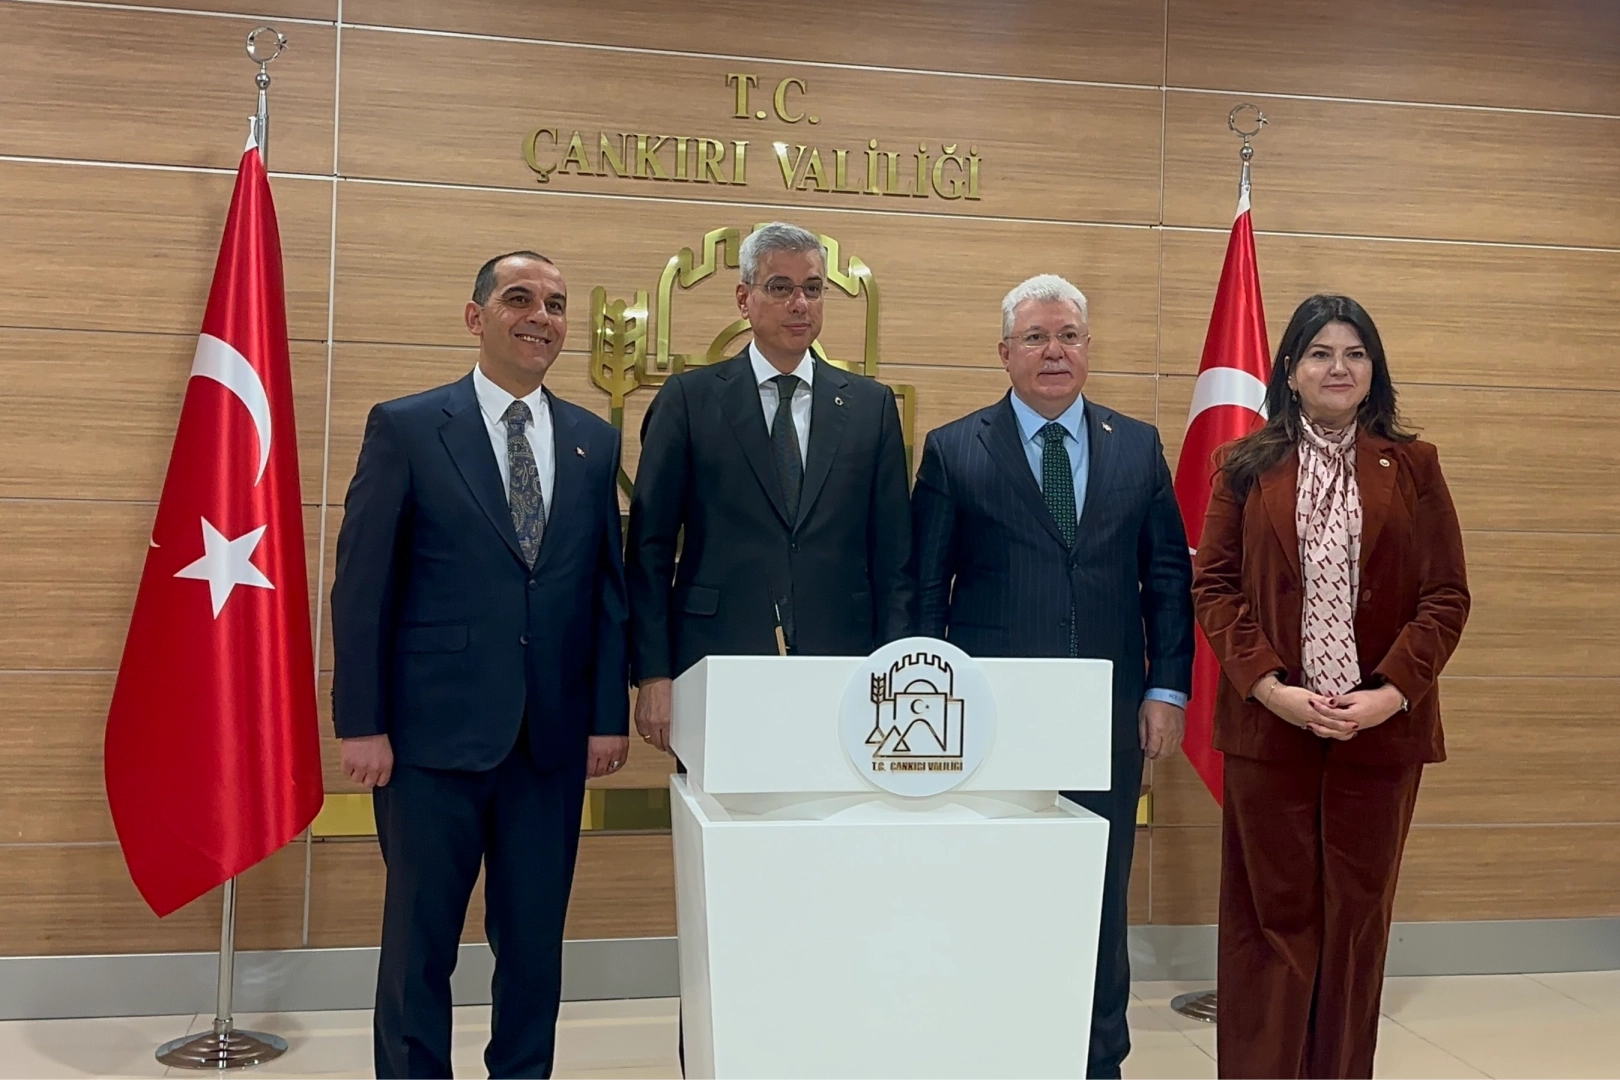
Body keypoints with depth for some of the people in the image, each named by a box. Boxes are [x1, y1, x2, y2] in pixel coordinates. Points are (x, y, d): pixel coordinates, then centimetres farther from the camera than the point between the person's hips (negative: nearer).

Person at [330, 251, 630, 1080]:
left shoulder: (594, 443, 9)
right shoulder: (405, 427, -1)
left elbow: (609, 588, 8)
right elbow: (362, 585, -4)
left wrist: (610, 715, 2)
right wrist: (362, 723, -8)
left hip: (554, 736, 3)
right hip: (434, 731, -3)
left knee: (535, 938, 12)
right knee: (420, 937, 8)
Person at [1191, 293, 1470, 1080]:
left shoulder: (1413, 467, 7)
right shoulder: (1244, 466, 6)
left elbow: (1447, 595, 2)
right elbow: (1214, 587, 1)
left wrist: (1392, 692, -10)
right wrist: (1269, 686, -11)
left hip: (1382, 727, 1)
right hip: (1269, 724, -1)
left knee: (1357, 916, 8)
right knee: (1270, 915, 4)